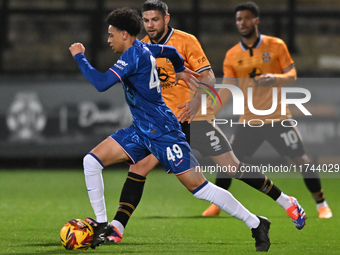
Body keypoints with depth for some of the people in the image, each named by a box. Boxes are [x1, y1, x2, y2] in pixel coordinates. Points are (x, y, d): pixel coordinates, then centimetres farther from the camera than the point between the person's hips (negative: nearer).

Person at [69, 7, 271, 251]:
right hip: (141, 130, 10)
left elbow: (101, 83, -28)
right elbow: (170, 51, 28)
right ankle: (101, 225, 5)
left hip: (162, 131, -10)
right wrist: (180, 69, 49)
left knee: (199, 187, -8)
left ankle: (256, 224, 3)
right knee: (92, 161, -1)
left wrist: (79, 57, -16)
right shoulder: (143, 48, 8)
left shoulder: (134, 55, -19)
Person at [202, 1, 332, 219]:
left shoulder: (276, 45, -3)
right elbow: (227, 90, 0)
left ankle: (321, 204, 9)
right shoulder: (232, 55, 2)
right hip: (248, 121, 2)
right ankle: (216, 204, 19)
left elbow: (292, 75, -3)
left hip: (277, 118, -2)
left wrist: (275, 78, -24)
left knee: (301, 160, -5)